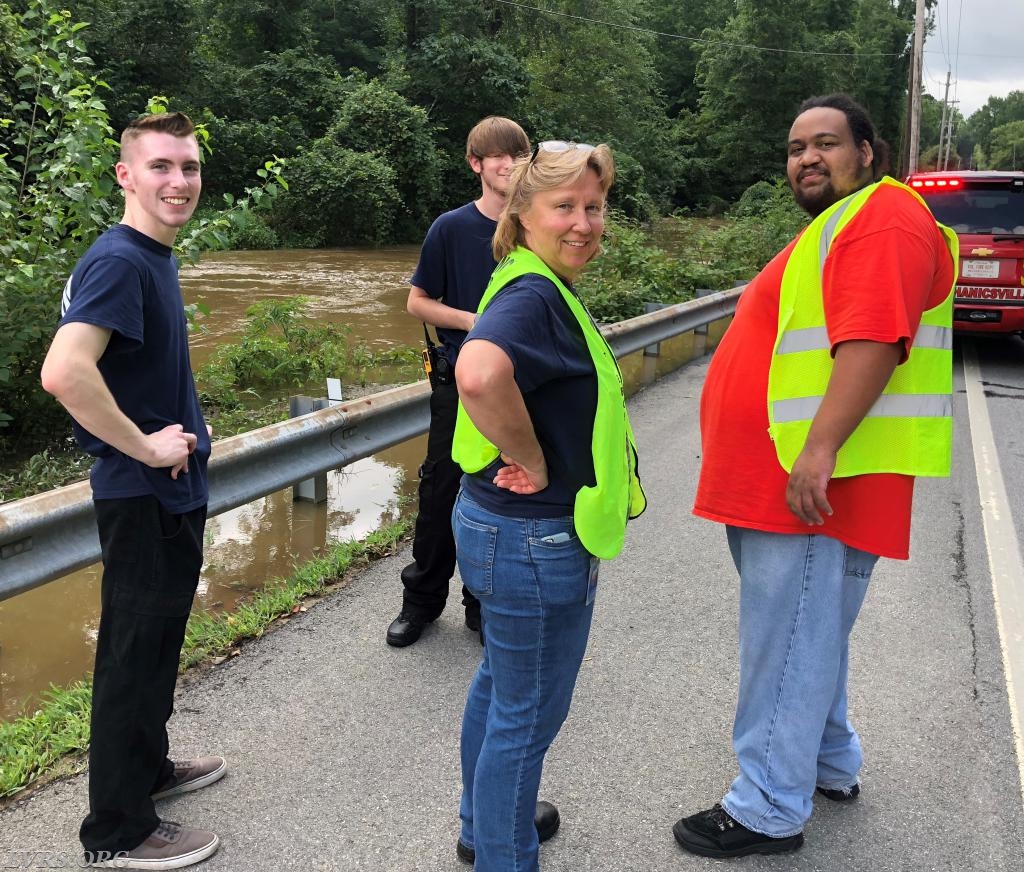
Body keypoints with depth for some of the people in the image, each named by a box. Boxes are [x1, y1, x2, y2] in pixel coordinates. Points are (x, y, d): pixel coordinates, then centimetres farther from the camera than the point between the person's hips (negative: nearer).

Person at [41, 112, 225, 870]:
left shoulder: (155, 258, 9)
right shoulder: (118, 260, -21)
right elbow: (63, 372, -34)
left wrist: (182, 425, 10)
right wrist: (145, 447, -23)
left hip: (172, 492, 9)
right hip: (143, 496, -9)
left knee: (157, 643, 22)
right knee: (133, 655, 3)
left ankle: (147, 768, 40)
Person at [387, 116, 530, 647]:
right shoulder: (451, 229, -3)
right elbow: (418, 302, -1)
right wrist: (475, 320, -14)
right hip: (459, 382, -2)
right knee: (442, 491, 5)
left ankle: (484, 604, 25)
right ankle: (422, 599, 23)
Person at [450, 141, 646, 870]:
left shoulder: (543, 290, 9)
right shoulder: (532, 295, -23)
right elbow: (478, 374, -44)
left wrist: (529, 456, 11)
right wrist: (533, 458, -28)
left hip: (509, 527, 11)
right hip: (536, 539, -10)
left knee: (501, 684, 26)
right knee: (528, 715, 6)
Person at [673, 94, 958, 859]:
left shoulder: (883, 218, -11)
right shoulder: (831, 228, 22)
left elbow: (872, 342, -24)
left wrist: (819, 450, -30)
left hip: (813, 485, -11)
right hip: (777, 483, 11)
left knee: (789, 647, -3)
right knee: (808, 635, 21)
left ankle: (769, 811, 9)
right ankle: (830, 763, 37)